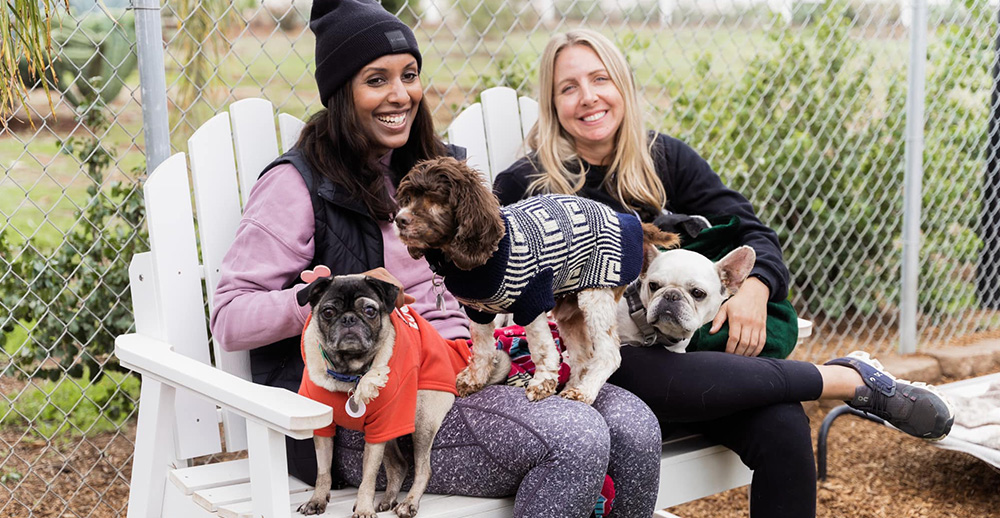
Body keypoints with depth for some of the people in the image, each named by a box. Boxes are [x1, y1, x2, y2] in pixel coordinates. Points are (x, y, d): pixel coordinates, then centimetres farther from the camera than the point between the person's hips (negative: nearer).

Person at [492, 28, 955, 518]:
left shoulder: (664, 158, 9)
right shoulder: (522, 185, -1)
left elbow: (752, 231, 7)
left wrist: (755, 287, -14)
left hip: (679, 344, 3)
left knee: (782, 427, -28)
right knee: (648, 378, -38)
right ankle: (853, 380, -21)